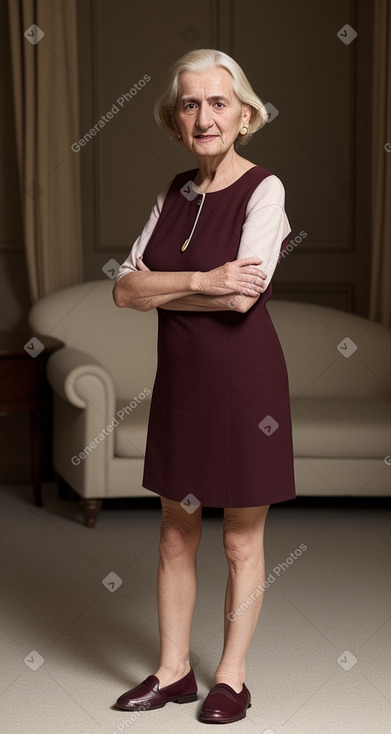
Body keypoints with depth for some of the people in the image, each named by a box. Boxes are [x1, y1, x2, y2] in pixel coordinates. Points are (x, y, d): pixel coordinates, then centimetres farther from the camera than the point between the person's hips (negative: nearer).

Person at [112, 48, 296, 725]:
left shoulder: (264, 190, -11)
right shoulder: (175, 193, 7)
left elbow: (243, 296, -23)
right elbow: (124, 289, -1)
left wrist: (160, 289, -11)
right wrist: (200, 281, -17)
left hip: (244, 383, -6)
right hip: (179, 384, 6)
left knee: (242, 544, 9)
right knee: (175, 539, 14)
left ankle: (232, 678, 24)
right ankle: (173, 671, 29)